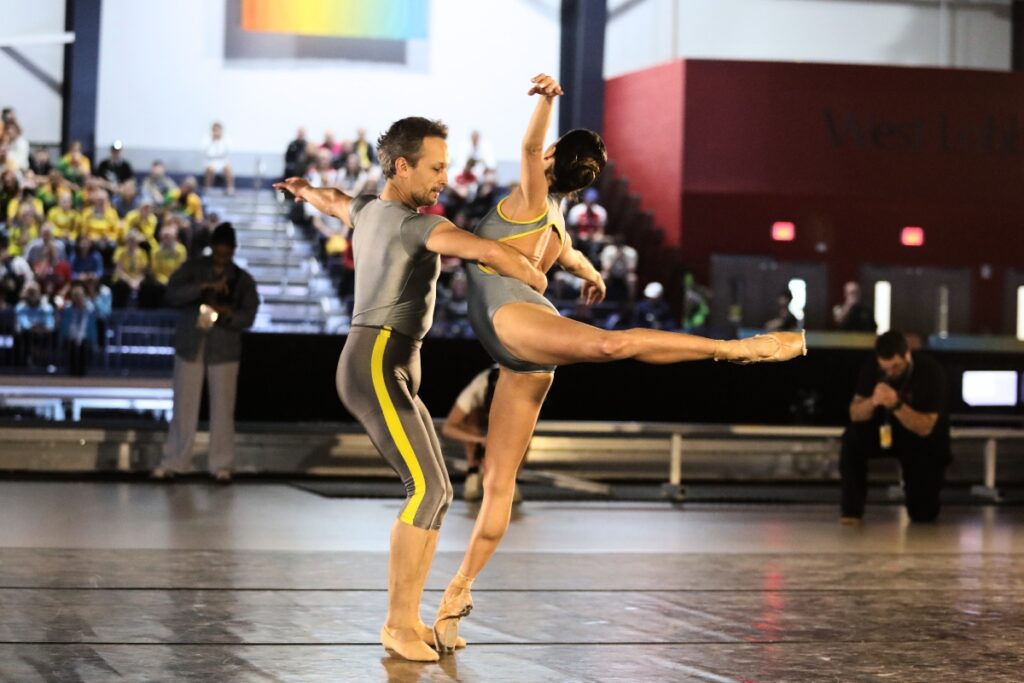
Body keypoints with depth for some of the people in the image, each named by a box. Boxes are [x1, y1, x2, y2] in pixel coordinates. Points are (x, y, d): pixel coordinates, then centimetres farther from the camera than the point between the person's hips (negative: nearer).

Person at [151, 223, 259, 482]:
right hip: (190, 347, 0)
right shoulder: (192, 268, 3)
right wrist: (203, 287, -21)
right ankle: (172, 461, 11)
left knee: (222, 409, -1)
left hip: (224, 351, 0)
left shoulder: (243, 279, 4)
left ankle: (221, 465, 7)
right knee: (184, 406, 2)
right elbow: (171, 295, -11)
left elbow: (248, 316, -3)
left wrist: (227, 314, -23)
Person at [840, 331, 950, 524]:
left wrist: (896, 405, -43)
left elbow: (925, 428, -28)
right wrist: (872, 401, -38)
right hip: (886, 430, 2)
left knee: (923, 514, -7)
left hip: (924, 441, -2)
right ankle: (851, 509, -17)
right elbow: (855, 415, -17)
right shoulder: (871, 368, -14)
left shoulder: (930, 371, -25)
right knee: (853, 438, -30)